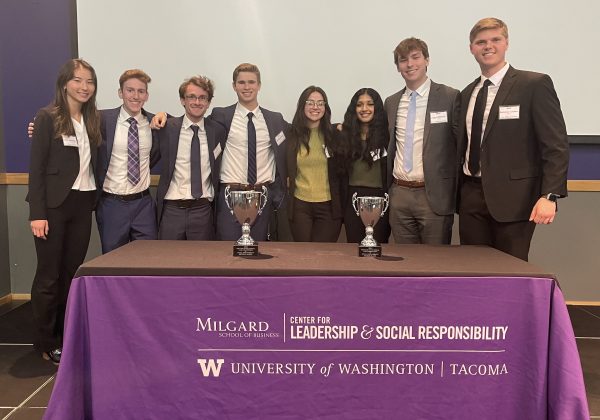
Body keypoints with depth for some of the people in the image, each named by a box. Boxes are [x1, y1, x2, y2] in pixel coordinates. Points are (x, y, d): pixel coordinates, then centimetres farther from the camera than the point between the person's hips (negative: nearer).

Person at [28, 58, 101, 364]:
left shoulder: (93, 119, 10)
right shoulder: (48, 117, -5)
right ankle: (46, 343, 18)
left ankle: (67, 335, 24)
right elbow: (36, 168, -9)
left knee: (73, 272, 10)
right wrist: (37, 213, -14)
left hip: (83, 204, 5)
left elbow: (94, 164, 10)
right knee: (49, 275, 4)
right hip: (54, 205, -4)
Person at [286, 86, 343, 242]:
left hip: (328, 205, 0)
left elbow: (341, 170, 6)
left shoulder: (334, 134, 1)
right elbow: (285, 170, 10)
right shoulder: (292, 134, 2)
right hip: (300, 205, 1)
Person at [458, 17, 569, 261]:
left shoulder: (535, 85, -4)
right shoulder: (467, 93, 14)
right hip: (471, 197, 5)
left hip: (512, 197, -5)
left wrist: (549, 195, -18)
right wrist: (458, 192, 13)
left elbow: (556, 145, -9)